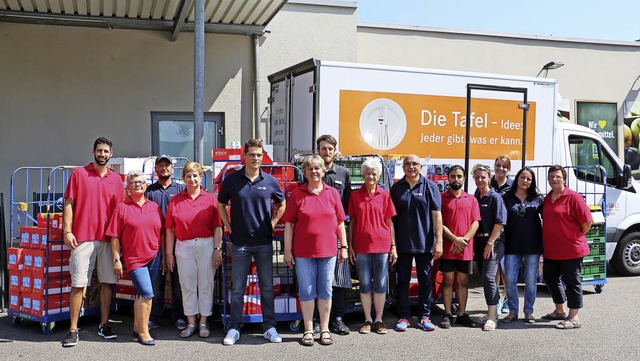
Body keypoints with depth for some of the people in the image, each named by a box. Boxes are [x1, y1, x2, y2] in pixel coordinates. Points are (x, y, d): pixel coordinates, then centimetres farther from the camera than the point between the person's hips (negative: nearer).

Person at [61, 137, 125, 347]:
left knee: (107, 283, 6)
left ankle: (104, 325, 17)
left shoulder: (116, 179, 11)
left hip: (108, 239, 3)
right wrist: (67, 231, -8)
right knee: (78, 284, -2)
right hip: (82, 238, -3)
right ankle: (73, 330, 5)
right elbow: (69, 203, 1)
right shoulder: (79, 174, 3)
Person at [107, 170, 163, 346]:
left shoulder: (154, 207, 10)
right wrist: (116, 260, -7)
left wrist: (163, 255, 12)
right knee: (147, 294, -13)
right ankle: (143, 332, -3)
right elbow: (114, 237, -3)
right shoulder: (122, 208, -2)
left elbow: (161, 233, 15)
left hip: (154, 257, 4)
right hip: (134, 258, -4)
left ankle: (137, 329, 24)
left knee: (141, 295, 13)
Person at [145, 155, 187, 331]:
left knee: (178, 280, 4)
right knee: (156, 280, 3)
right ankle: (155, 317, 12)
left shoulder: (181, 189, 9)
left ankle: (178, 316, 14)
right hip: (155, 242, 0)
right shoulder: (149, 191, 10)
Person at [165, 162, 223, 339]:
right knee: (187, 286, 7)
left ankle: (203, 323, 16)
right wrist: (169, 253, 2)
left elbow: (217, 227, 0)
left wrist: (217, 249, -7)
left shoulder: (210, 199, 3)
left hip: (206, 246, -1)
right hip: (183, 247, 1)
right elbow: (170, 229, 5)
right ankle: (190, 323, 18)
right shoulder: (175, 201, 6)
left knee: (205, 285, 5)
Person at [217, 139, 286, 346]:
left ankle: (269, 327, 18)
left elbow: (281, 205, 15)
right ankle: (234, 328, 16)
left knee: (267, 287, 8)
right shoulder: (231, 180, -1)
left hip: (264, 243, 1)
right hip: (240, 243, -1)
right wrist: (230, 227, 3)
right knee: (237, 288, 6)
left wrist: (272, 224, 5)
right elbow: (221, 205, 11)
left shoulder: (270, 181, 1)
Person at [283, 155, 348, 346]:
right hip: (303, 252, -1)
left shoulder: (332, 193, 5)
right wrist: (287, 251, -3)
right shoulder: (297, 194, 0)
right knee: (306, 292, 5)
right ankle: (308, 330, 17)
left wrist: (344, 246, 6)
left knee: (325, 291, 9)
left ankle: (325, 330, 20)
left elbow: (340, 222, 9)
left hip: (327, 251, 1)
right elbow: (289, 224, 0)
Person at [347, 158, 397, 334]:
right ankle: (367, 320, 17)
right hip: (361, 246, 1)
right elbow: (352, 222, 7)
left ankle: (379, 320, 16)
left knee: (381, 284, 5)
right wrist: (350, 246, 2)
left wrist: (393, 246, 1)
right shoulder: (355, 196, 5)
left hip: (382, 245, 0)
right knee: (364, 284, 7)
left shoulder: (384, 195, 3)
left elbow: (389, 222, 5)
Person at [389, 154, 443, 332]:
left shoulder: (430, 187, 1)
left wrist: (438, 241, -8)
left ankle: (425, 317, 17)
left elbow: (436, 214, -2)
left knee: (425, 280, 7)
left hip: (424, 242, -1)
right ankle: (403, 317, 15)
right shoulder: (396, 188, 6)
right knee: (402, 281, 6)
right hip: (402, 243, 1)